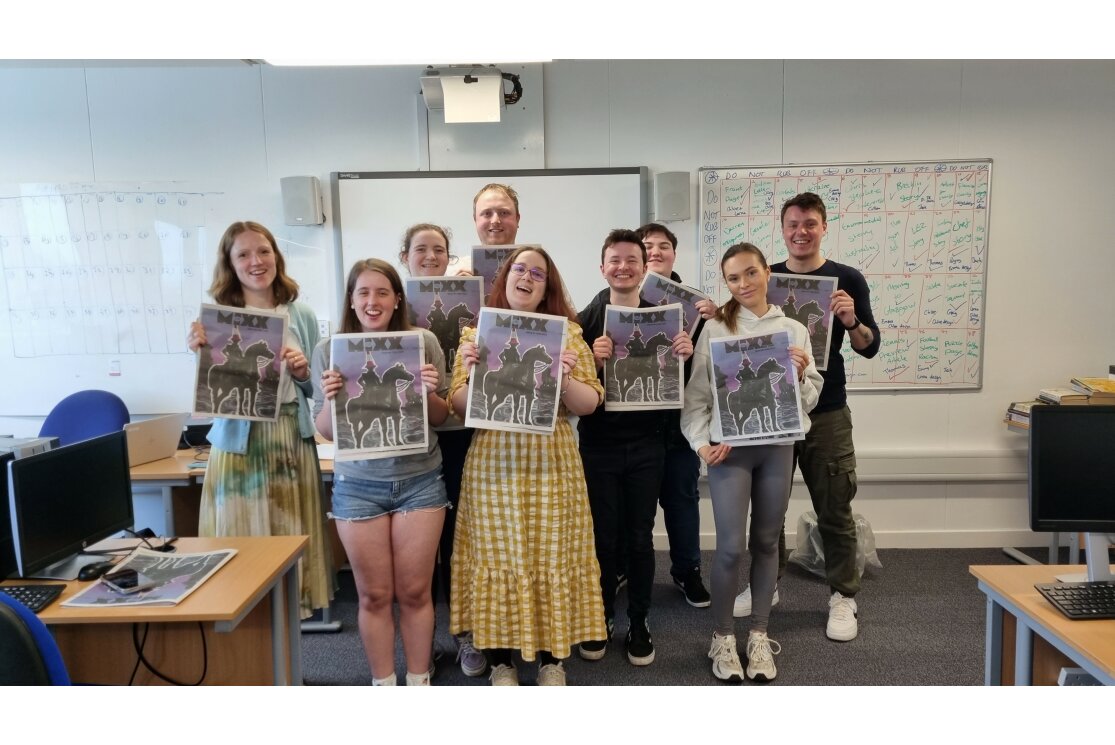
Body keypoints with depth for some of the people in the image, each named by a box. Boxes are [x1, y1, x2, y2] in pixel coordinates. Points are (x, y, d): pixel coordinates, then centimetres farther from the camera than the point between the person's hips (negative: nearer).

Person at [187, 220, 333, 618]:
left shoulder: (302, 316, 6)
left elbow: (318, 390, 12)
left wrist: (303, 372, -8)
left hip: (292, 443, 3)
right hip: (240, 445, -2)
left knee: (294, 538, 8)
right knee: (244, 539, 3)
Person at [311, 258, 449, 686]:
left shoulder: (424, 342, -3)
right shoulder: (329, 351, -2)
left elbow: (441, 417, 5)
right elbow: (326, 432, 2)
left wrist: (428, 393, -16)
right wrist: (330, 399, -18)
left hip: (419, 481, 0)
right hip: (358, 486, 0)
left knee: (415, 591, 8)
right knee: (374, 595, 8)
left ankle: (419, 682, 26)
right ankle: (383, 685, 26)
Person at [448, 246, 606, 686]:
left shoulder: (567, 332, 4)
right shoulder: (476, 333, 6)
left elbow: (589, 405, 0)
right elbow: (458, 407, 2)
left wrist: (565, 380, -18)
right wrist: (473, 374, -16)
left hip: (551, 466, 0)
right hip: (493, 467, 0)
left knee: (552, 559, 6)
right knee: (497, 558, 6)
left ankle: (552, 660, 24)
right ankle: (501, 662, 22)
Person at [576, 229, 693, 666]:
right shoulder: (585, 321, -4)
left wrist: (685, 356, -14)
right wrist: (593, 361, -24)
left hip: (646, 445, 1)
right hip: (598, 444, -1)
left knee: (640, 537, 10)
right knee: (603, 536, 9)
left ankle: (639, 623, 25)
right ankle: (600, 618, 27)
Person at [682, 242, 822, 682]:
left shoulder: (794, 330, 7)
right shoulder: (714, 329, 0)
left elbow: (810, 398, 7)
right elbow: (696, 394, -2)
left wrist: (800, 376, -12)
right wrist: (702, 441, -13)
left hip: (777, 446, 3)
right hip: (730, 447, -2)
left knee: (766, 542, 11)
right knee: (731, 547, -4)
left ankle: (759, 635, 25)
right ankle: (723, 636, 16)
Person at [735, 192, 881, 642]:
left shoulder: (847, 280, 0)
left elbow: (870, 348, -1)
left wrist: (851, 321, -21)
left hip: (826, 413, -2)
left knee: (834, 509, 5)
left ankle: (843, 596, 21)